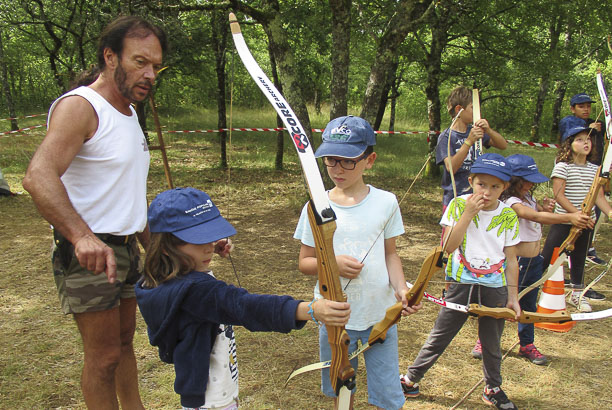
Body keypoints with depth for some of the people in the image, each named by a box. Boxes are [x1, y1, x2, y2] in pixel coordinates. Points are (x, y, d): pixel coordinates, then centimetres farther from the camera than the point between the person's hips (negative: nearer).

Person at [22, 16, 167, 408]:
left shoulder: (128, 113, 13)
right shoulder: (79, 107, -17)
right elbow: (39, 176, -35)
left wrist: (152, 244, 22)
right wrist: (82, 236, -48)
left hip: (125, 247, 9)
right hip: (88, 253, -9)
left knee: (124, 342, 21)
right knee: (104, 355, -1)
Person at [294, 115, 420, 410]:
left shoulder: (386, 202, -5)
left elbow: (390, 254, 4)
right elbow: (304, 262, 0)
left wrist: (400, 287, -14)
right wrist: (332, 263, -19)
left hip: (380, 316, 0)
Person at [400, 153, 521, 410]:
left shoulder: (508, 215, -3)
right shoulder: (459, 205, -9)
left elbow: (511, 259, 3)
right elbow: (449, 246, -18)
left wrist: (512, 296, 3)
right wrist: (468, 213, -22)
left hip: (495, 288, 2)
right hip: (462, 284, -2)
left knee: (491, 343, 16)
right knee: (439, 337, 6)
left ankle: (493, 389, 38)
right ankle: (411, 378, 24)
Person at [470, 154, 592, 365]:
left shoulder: (528, 197, 5)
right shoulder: (511, 202, -24)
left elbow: (541, 216, 16)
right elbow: (535, 216, -38)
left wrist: (546, 208, -8)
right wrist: (569, 217, -48)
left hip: (534, 260, 9)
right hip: (516, 260, -8)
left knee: (529, 304, 18)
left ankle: (527, 345, 32)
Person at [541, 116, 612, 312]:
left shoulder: (594, 169, 7)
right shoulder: (562, 167, -10)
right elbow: (559, 195, -17)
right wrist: (577, 213, -24)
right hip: (563, 222, -5)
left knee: (579, 259, 17)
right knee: (547, 258, -5)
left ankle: (577, 294, 31)